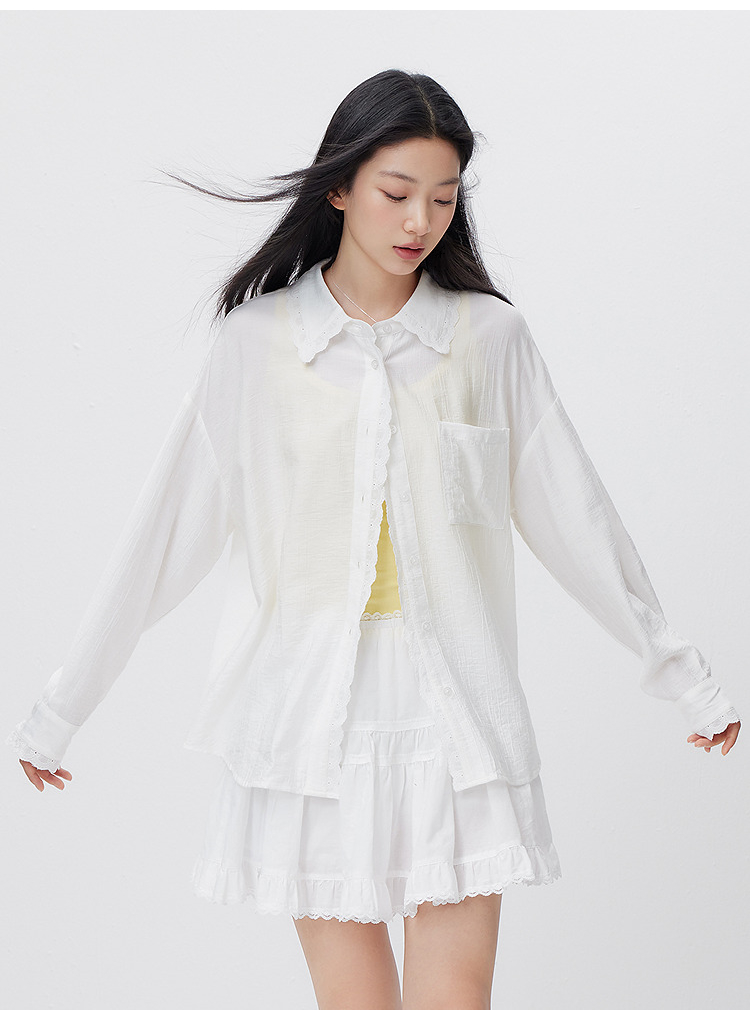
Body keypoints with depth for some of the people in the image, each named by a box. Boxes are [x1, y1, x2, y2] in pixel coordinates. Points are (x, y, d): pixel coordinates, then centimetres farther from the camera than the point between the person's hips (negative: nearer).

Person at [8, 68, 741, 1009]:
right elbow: (165, 533, 3)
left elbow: (573, 516, 9)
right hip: (310, 712, 0)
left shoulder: (489, 335, 2)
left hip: (454, 711, 1)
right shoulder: (258, 340, 0)